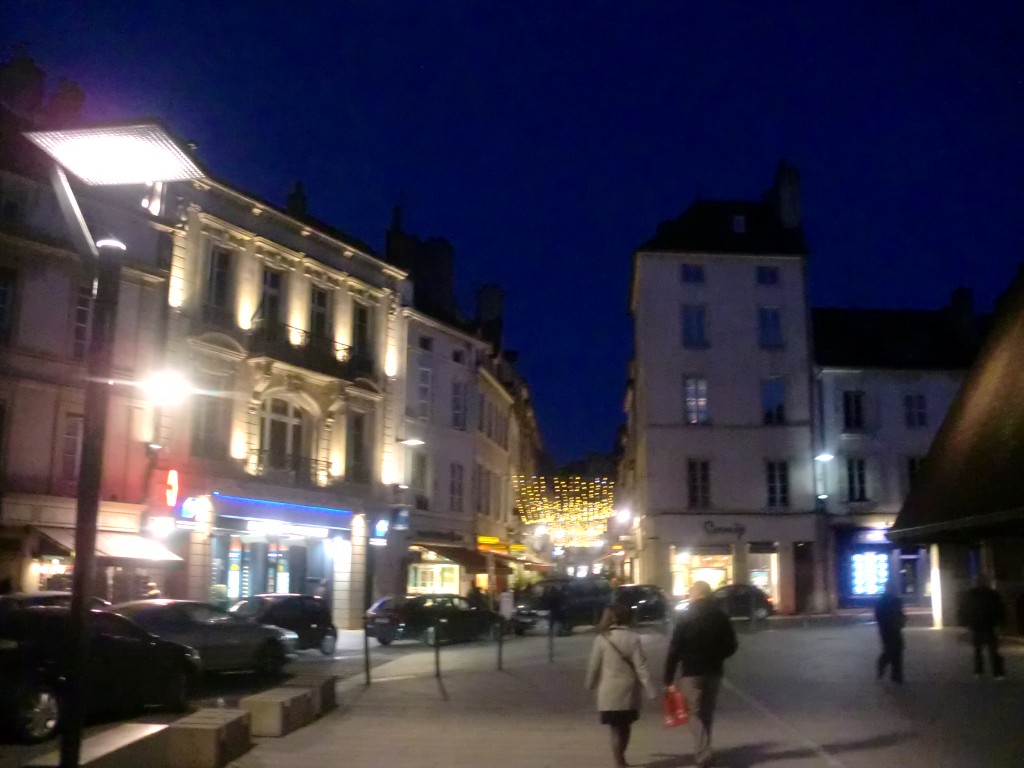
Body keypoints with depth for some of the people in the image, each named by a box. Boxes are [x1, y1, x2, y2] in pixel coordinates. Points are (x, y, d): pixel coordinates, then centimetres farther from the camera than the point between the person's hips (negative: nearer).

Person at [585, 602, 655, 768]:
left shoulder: (602, 639, -8)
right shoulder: (633, 637, -5)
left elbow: (594, 666, -2)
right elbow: (641, 666, -8)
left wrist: (591, 685, 15)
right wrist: (650, 690, -5)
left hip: (610, 691, -2)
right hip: (629, 690, 2)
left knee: (616, 730, 6)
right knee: (625, 727, 20)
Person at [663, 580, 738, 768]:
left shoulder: (686, 618, -10)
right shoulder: (721, 616, 1)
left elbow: (674, 650, -13)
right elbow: (731, 646, 4)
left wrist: (669, 679, -9)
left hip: (692, 673, -4)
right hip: (714, 672, 4)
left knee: (697, 715, 1)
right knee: (707, 714, 17)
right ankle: (703, 753, 27)